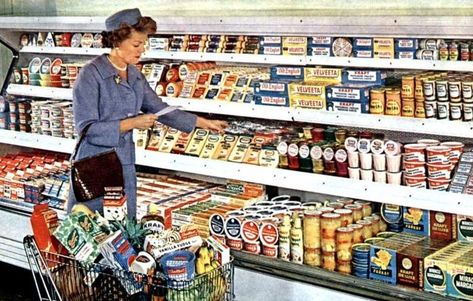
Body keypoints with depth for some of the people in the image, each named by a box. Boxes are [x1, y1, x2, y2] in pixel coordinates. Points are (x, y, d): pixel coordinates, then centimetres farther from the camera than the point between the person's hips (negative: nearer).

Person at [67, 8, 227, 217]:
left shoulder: (135, 75, 6)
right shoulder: (91, 75, -15)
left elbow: (159, 108, 16)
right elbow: (87, 128, -20)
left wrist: (203, 123, 15)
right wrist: (132, 123, -20)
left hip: (125, 164, 7)